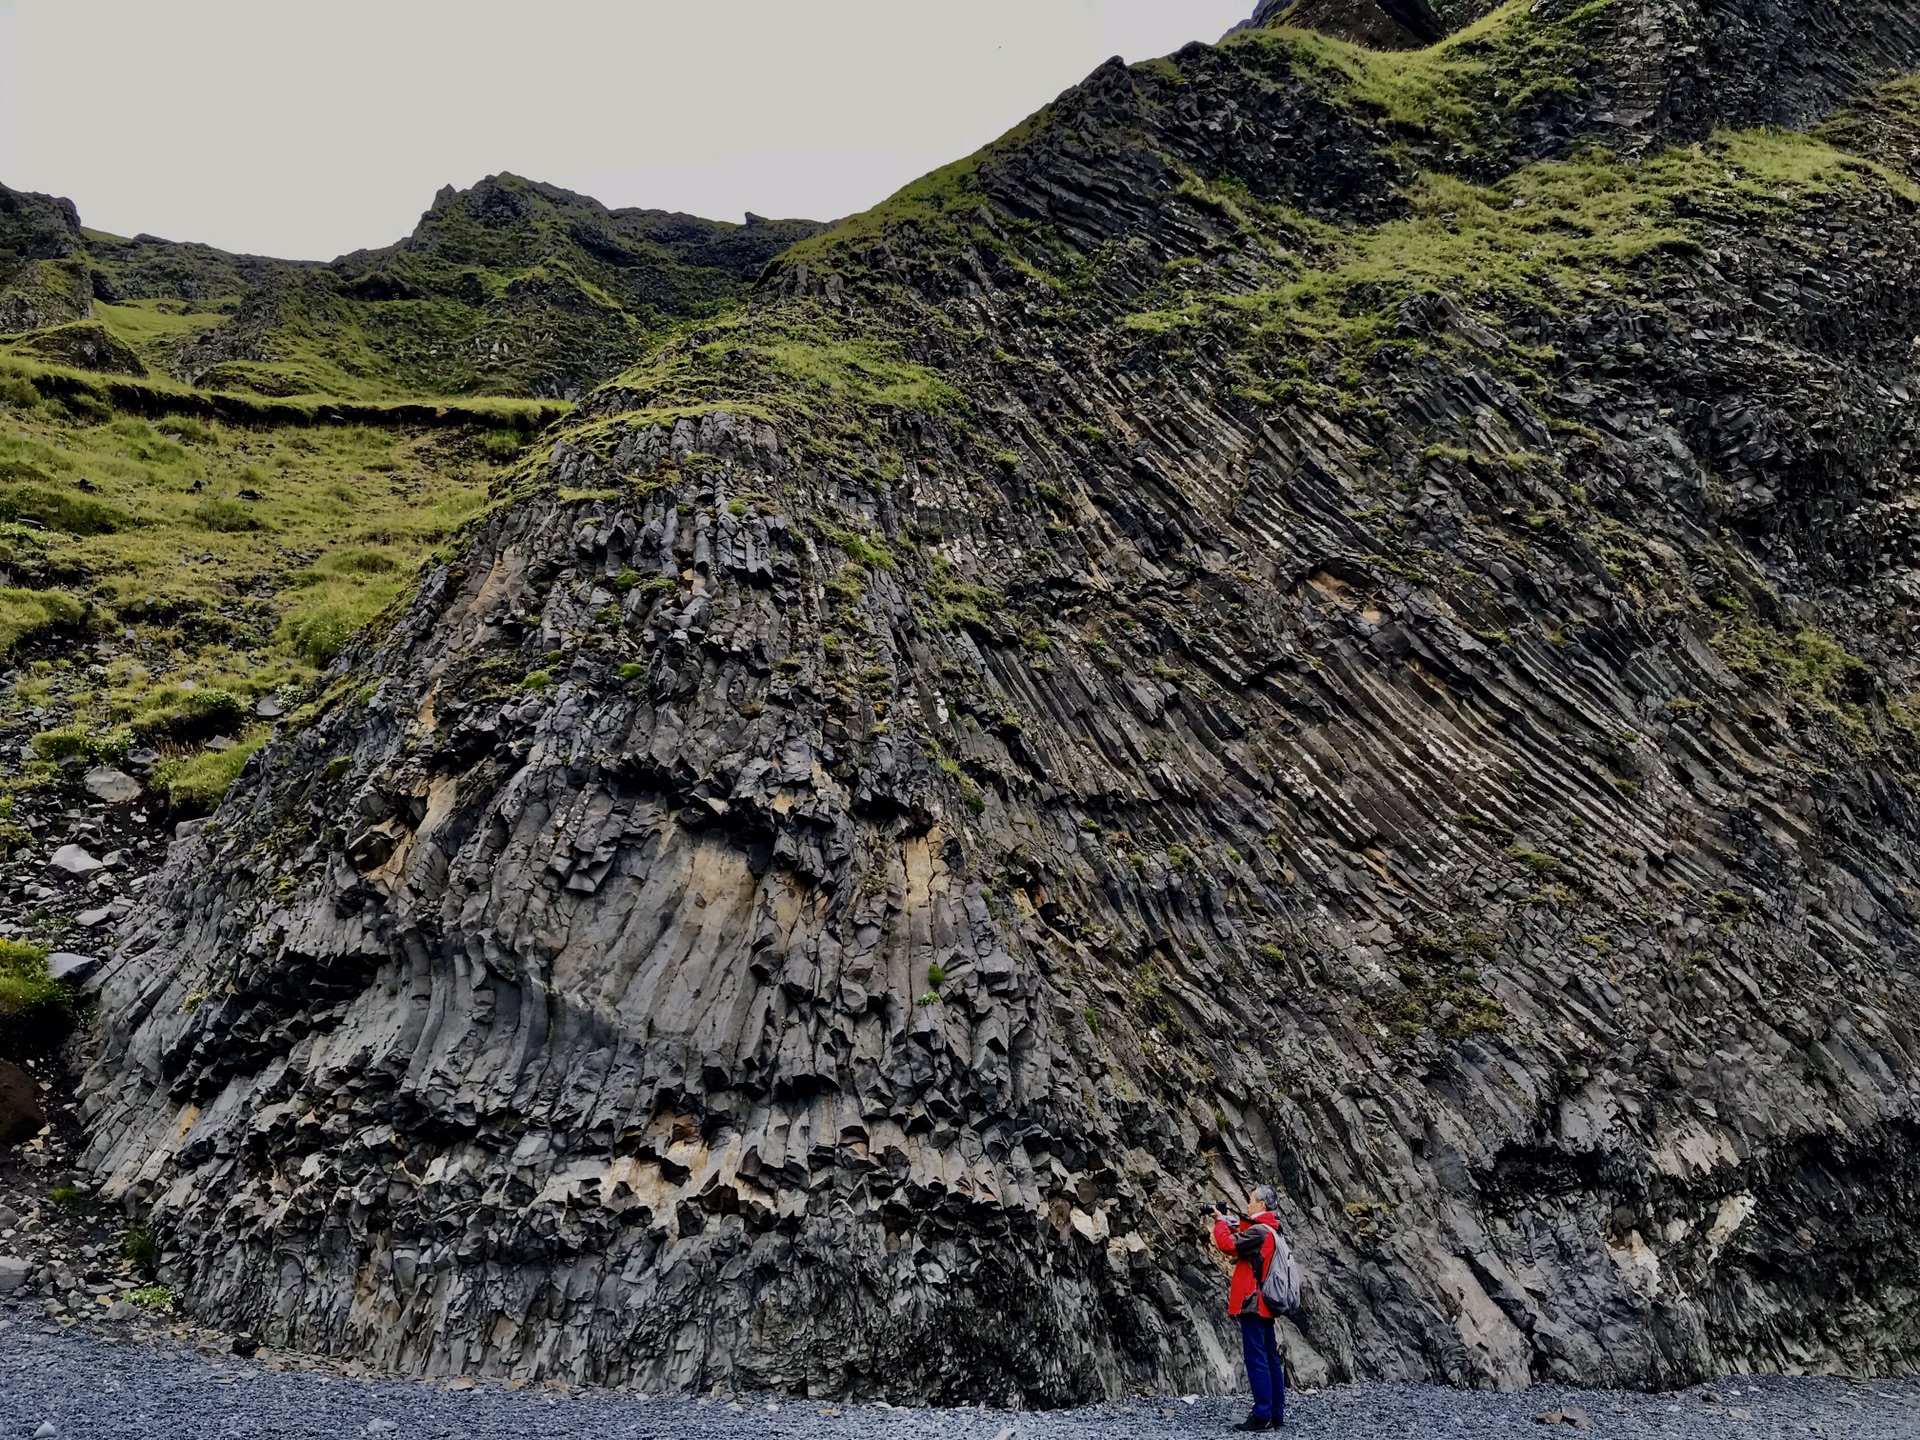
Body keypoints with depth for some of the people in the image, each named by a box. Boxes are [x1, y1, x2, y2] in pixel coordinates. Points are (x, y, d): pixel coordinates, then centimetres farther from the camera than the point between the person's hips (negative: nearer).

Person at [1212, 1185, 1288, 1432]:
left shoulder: (1259, 1231, -17)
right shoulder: (1270, 1230, 14)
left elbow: (1228, 1244, -23)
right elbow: (1241, 1241, 20)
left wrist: (1221, 1222, -7)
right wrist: (1227, 1222, 8)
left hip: (1253, 1303, -10)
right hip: (1265, 1305, 10)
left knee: (1256, 1360, -6)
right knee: (1270, 1360, 11)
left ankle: (1262, 1416, -5)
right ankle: (1277, 1416, 15)